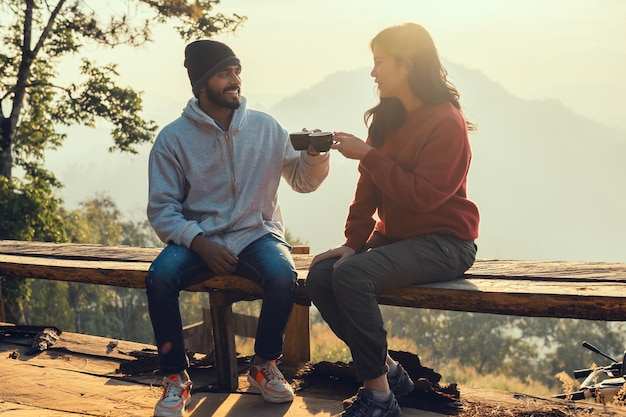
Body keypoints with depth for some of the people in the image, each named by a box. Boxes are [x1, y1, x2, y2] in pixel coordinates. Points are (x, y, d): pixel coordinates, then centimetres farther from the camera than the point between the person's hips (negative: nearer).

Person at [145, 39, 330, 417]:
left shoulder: (265, 127, 4)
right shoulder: (173, 138, -2)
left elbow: (303, 182, 10)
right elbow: (162, 209, -5)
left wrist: (314, 154, -13)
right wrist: (199, 244, -21)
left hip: (257, 235, 1)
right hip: (198, 239, -1)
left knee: (283, 275, -31)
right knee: (160, 277, -31)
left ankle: (265, 365, -4)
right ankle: (176, 377, -9)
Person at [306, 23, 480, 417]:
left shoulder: (446, 122, -14)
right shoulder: (388, 117, 9)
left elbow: (423, 196, -23)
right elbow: (369, 187, 5)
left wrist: (367, 155, -20)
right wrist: (353, 242, -4)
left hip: (444, 242, -8)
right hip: (395, 235, 8)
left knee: (352, 275, -29)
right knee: (320, 275, -12)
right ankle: (388, 370, 1)